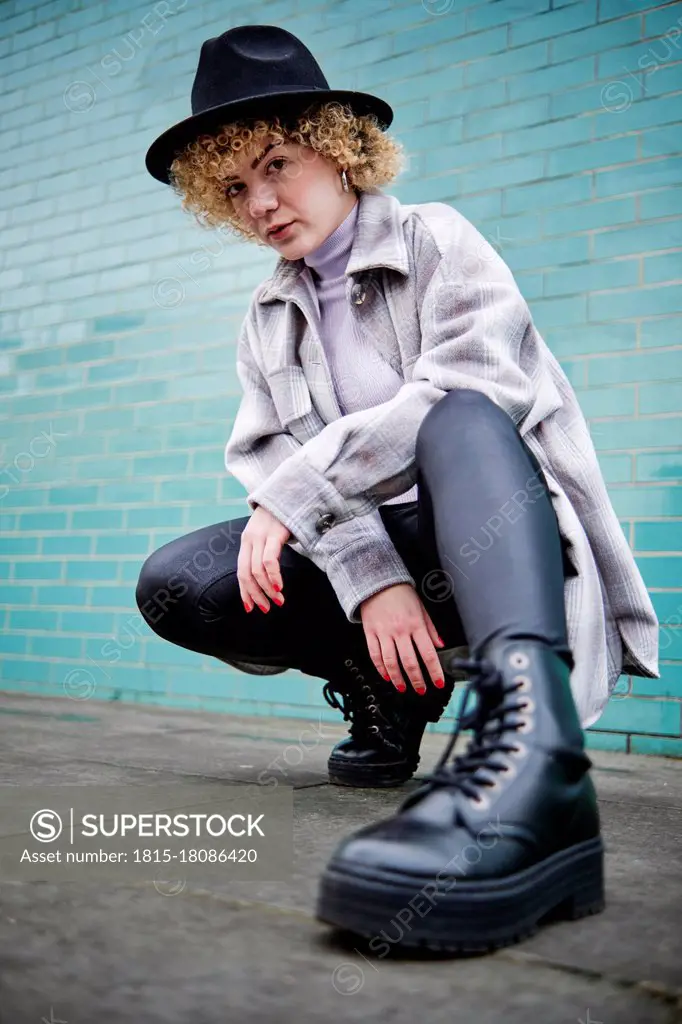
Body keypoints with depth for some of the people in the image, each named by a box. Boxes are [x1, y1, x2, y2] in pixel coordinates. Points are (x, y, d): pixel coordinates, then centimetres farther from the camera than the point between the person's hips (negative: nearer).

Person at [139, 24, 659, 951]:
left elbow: (468, 390, -19)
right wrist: (369, 580, -20)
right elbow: (275, 457, -2)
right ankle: (389, 696, 2)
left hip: (496, 533, -4)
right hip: (371, 551, 5)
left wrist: (294, 492, -21)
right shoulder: (269, 318, 14)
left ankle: (531, 757, -57)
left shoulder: (438, 240, 0)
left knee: (461, 418, -37)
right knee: (173, 585, -16)